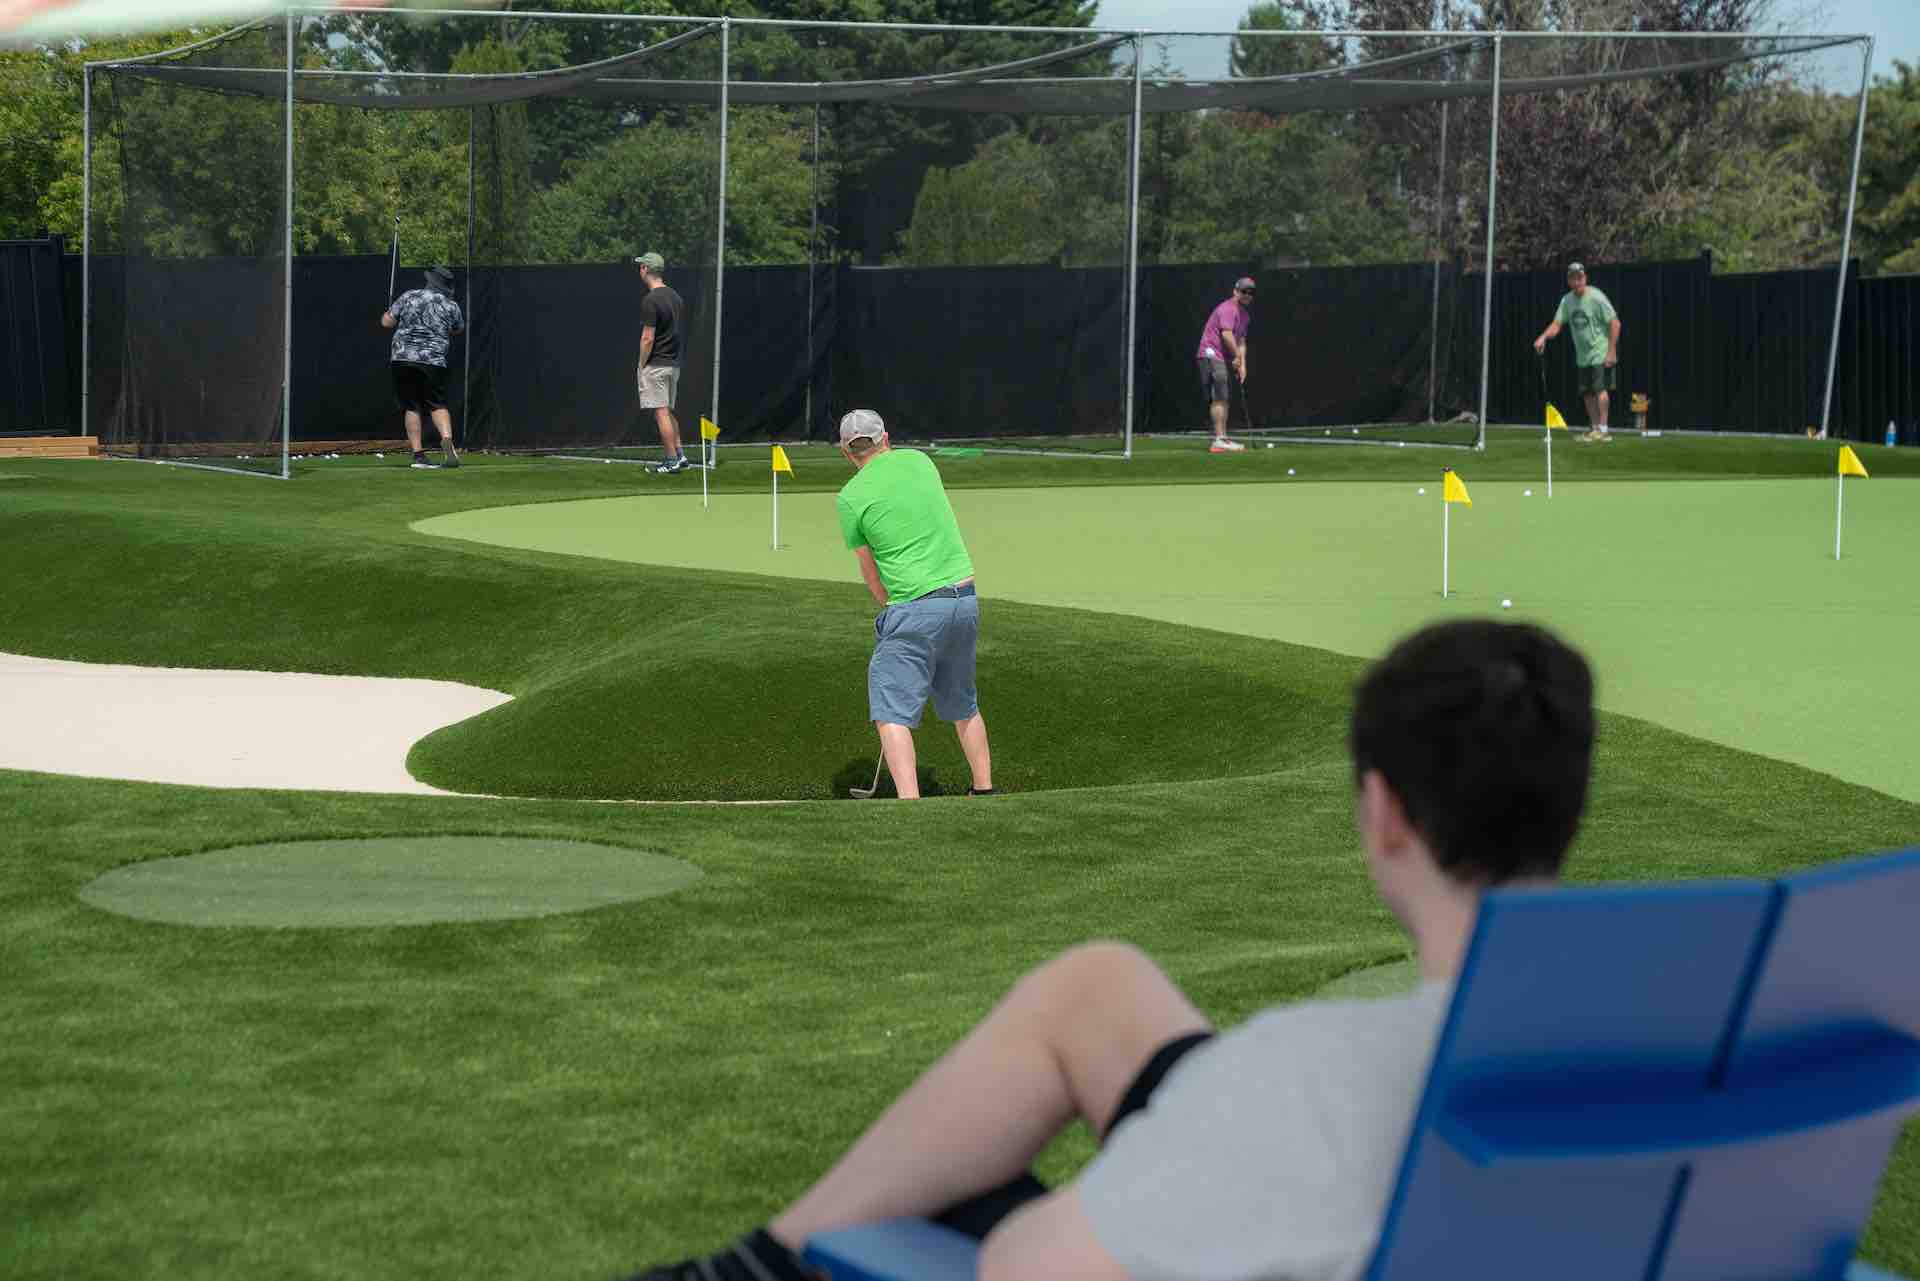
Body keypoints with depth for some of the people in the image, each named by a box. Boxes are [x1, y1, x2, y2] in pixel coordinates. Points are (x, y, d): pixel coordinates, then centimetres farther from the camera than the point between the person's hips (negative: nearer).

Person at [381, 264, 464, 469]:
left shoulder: (408, 297, 5)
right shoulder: (451, 306, 6)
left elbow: (386, 322, 5)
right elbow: (459, 329, 23)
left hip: (402, 359, 0)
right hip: (433, 361, 0)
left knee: (411, 407, 5)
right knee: (438, 405, 4)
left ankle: (418, 454, 0)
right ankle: (447, 441, -22)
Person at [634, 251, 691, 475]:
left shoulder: (650, 300, -17)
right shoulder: (676, 297, 10)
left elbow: (648, 338, -18)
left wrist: (641, 365, -10)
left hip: (655, 364, -9)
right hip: (674, 362, 9)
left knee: (661, 413, -5)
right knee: (668, 411, 17)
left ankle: (672, 461, -4)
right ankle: (680, 455, 16)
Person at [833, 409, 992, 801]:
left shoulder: (851, 497, -5)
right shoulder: (919, 460, 9)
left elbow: (872, 575, 3)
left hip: (915, 607, -6)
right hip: (965, 598, 6)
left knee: (892, 713, -4)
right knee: (962, 705, 23)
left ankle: (909, 801, -19)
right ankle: (984, 789, 31)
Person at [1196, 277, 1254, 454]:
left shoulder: (1245, 314, 19)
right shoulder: (1228, 308, -13)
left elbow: (1241, 341, 19)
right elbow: (1226, 334, -23)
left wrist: (1242, 364, 9)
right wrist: (1237, 356, -13)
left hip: (1222, 359, 10)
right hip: (1211, 355, -10)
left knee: (1224, 399, 12)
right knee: (1219, 398, -15)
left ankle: (1222, 439, 18)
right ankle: (1219, 441, -19)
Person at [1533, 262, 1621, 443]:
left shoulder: (1596, 297, -15)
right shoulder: (1567, 300, 5)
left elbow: (1615, 323, -14)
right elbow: (1557, 323, 3)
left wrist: (1612, 351, -17)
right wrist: (1543, 337, -18)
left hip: (1600, 352, -7)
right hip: (1582, 356, 7)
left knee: (1600, 388, -15)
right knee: (1588, 393, 9)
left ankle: (1602, 429, -15)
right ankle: (1594, 428, 18)